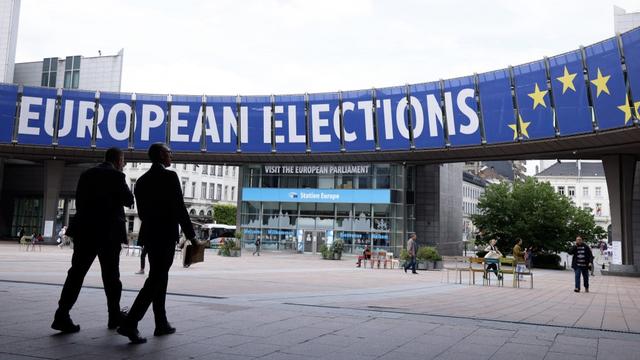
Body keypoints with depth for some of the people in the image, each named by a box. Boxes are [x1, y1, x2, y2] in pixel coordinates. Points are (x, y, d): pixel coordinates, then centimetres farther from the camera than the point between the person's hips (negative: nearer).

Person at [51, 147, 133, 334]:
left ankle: (62, 315, -5)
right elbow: (129, 200, -4)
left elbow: (79, 202, 13)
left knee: (76, 272, 4)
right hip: (108, 233, -5)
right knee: (111, 275, 6)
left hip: (85, 231, 5)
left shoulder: (86, 175, 11)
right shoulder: (116, 176, -7)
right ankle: (114, 316, 15)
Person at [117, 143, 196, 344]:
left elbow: (141, 212, 14)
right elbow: (180, 209, -14)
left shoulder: (142, 180, 12)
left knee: (159, 278, 15)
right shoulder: (169, 177, -10)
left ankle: (162, 324, 21)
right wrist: (191, 236, -8)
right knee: (156, 280, -6)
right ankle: (130, 324, -13)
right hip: (166, 236, -8)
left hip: (149, 235, 8)